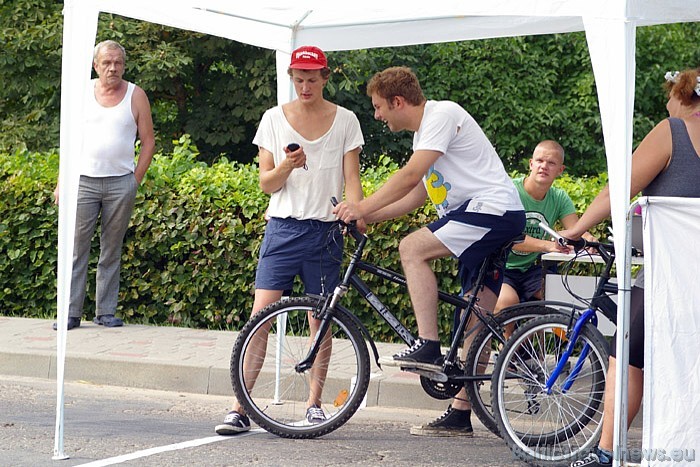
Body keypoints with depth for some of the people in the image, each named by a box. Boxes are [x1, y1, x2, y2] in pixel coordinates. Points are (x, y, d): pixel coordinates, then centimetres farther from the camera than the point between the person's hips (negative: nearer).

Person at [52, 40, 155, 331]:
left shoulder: (135, 96, 4)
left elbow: (148, 141, 6)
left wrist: (136, 180, -1)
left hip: (120, 183, 0)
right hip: (83, 179, 1)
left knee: (111, 250, 5)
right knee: (77, 247, -3)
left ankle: (106, 312, 11)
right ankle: (71, 312, -1)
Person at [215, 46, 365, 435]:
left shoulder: (345, 120, 5)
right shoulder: (275, 118, 6)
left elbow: (352, 177, 3)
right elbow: (266, 183, 4)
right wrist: (287, 166, -17)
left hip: (326, 230, 0)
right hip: (283, 227, 0)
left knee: (321, 319, 4)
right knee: (261, 313, -9)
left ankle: (315, 402, 18)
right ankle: (241, 408, -9)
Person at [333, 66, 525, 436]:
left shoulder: (442, 114, -10)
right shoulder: (424, 131, 20)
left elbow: (410, 175, -20)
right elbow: (417, 194, 21)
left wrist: (362, 207, -16)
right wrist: (368, 217, 12)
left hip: (492, 209, -10)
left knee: (412, 249, -20)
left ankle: (427, 347, -21)